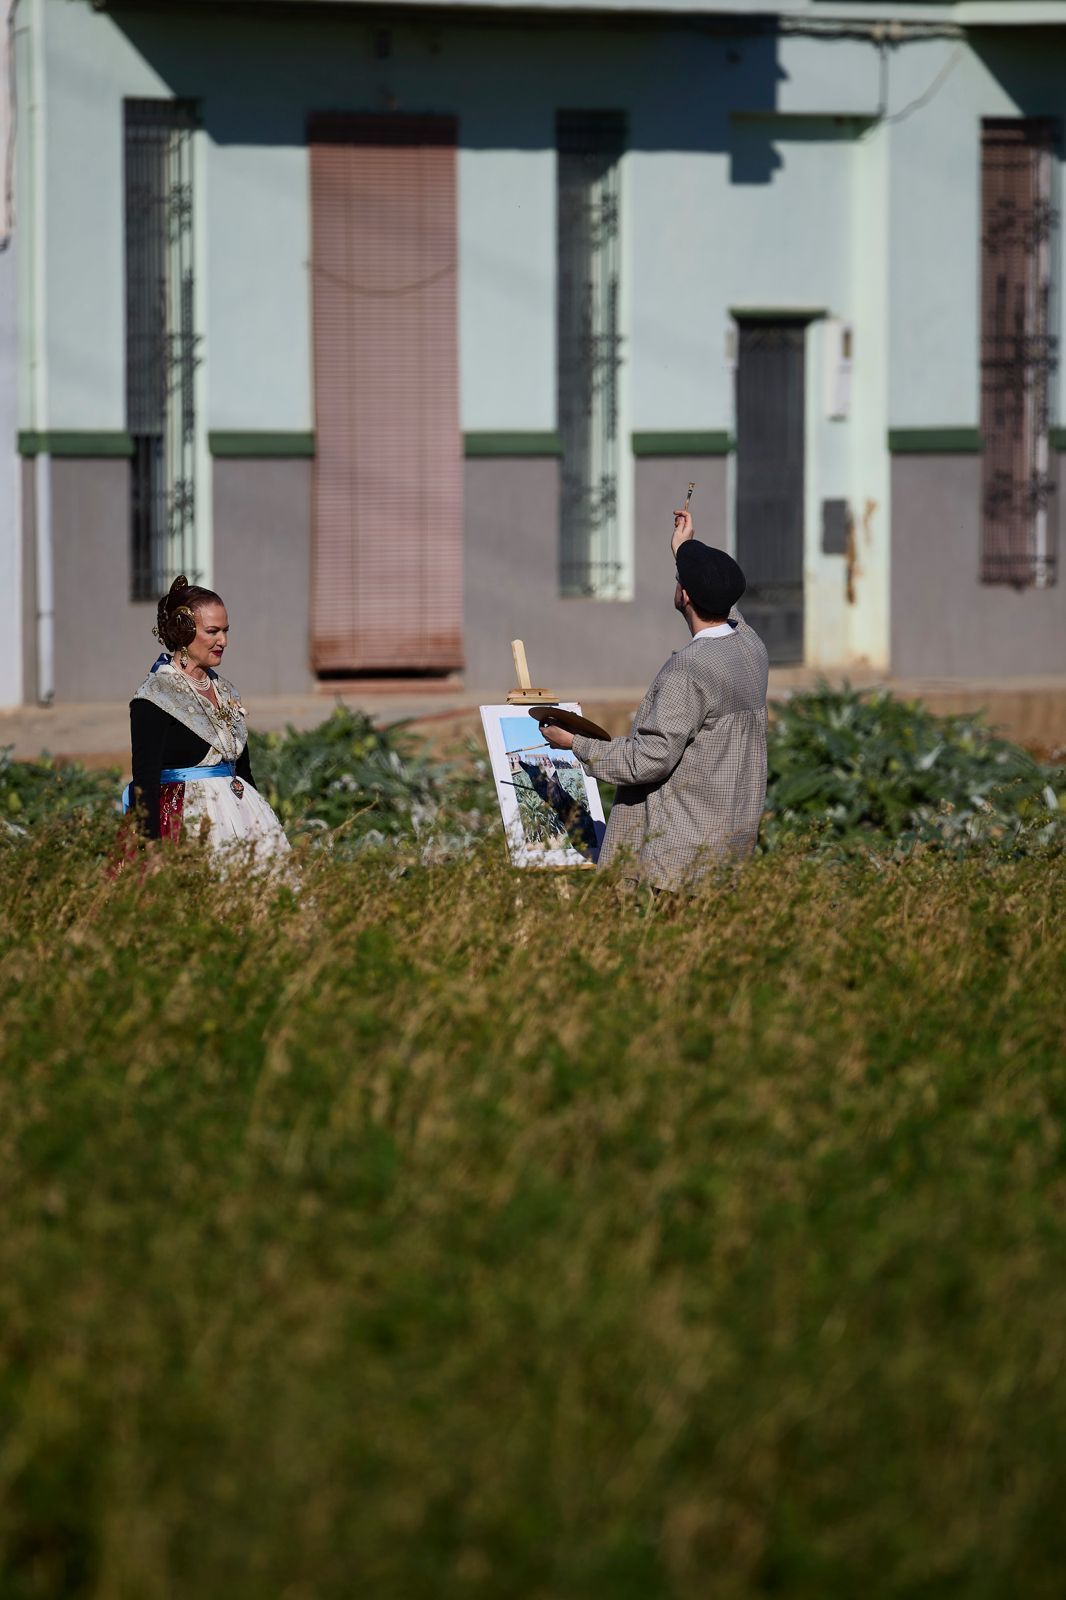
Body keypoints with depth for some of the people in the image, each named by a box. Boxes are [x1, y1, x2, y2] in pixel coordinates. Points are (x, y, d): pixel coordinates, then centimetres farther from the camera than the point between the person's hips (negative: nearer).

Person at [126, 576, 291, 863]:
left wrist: (260, 818, 18)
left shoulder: (224, 691, 15)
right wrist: (152, 847, -21)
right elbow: (145, 778, -13)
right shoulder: (155, 697, -8)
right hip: (186, 818, -7)